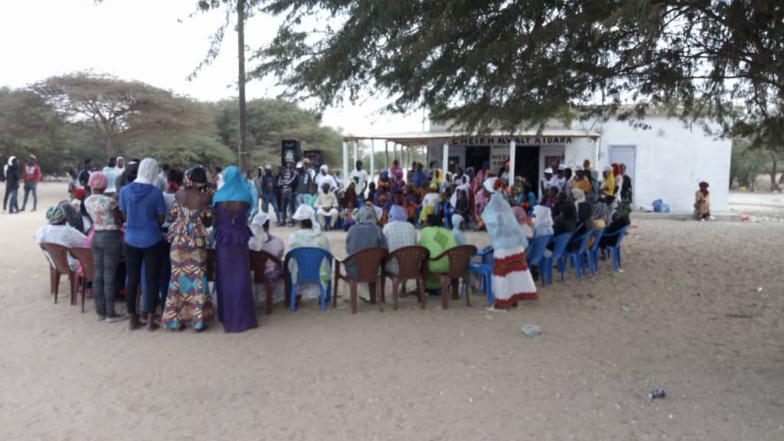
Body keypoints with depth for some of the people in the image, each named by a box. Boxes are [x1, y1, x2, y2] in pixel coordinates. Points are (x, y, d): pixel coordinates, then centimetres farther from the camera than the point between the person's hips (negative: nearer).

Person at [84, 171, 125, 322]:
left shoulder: (87, 202, 4)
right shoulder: (110, 201, -16)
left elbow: (95, 218, 9)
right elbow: (120, 221, -7)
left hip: (96, 236, 7)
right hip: (111, 237, -7)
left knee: (98, 274, 10)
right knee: (109, 275, -3)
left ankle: (100, 311, 17)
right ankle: (110, 314, 3)